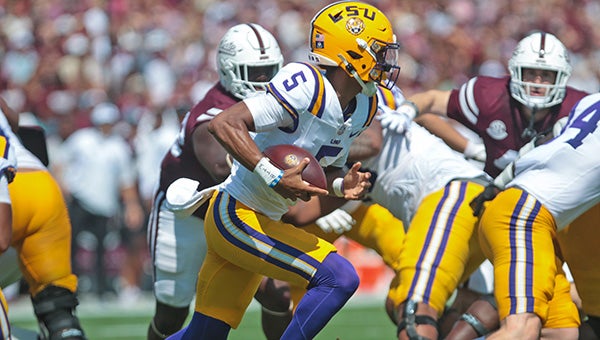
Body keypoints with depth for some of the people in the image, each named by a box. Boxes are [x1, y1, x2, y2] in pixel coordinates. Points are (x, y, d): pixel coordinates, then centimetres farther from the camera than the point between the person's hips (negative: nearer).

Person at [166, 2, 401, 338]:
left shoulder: (362, 108, 4)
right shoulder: (307, 87, -23)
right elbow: (224, 124, -28)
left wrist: (343, 185, -6)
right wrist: (274, 178, -36)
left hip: (264, 221, 9)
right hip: (236, 215, -9)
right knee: (339, 279, -19)